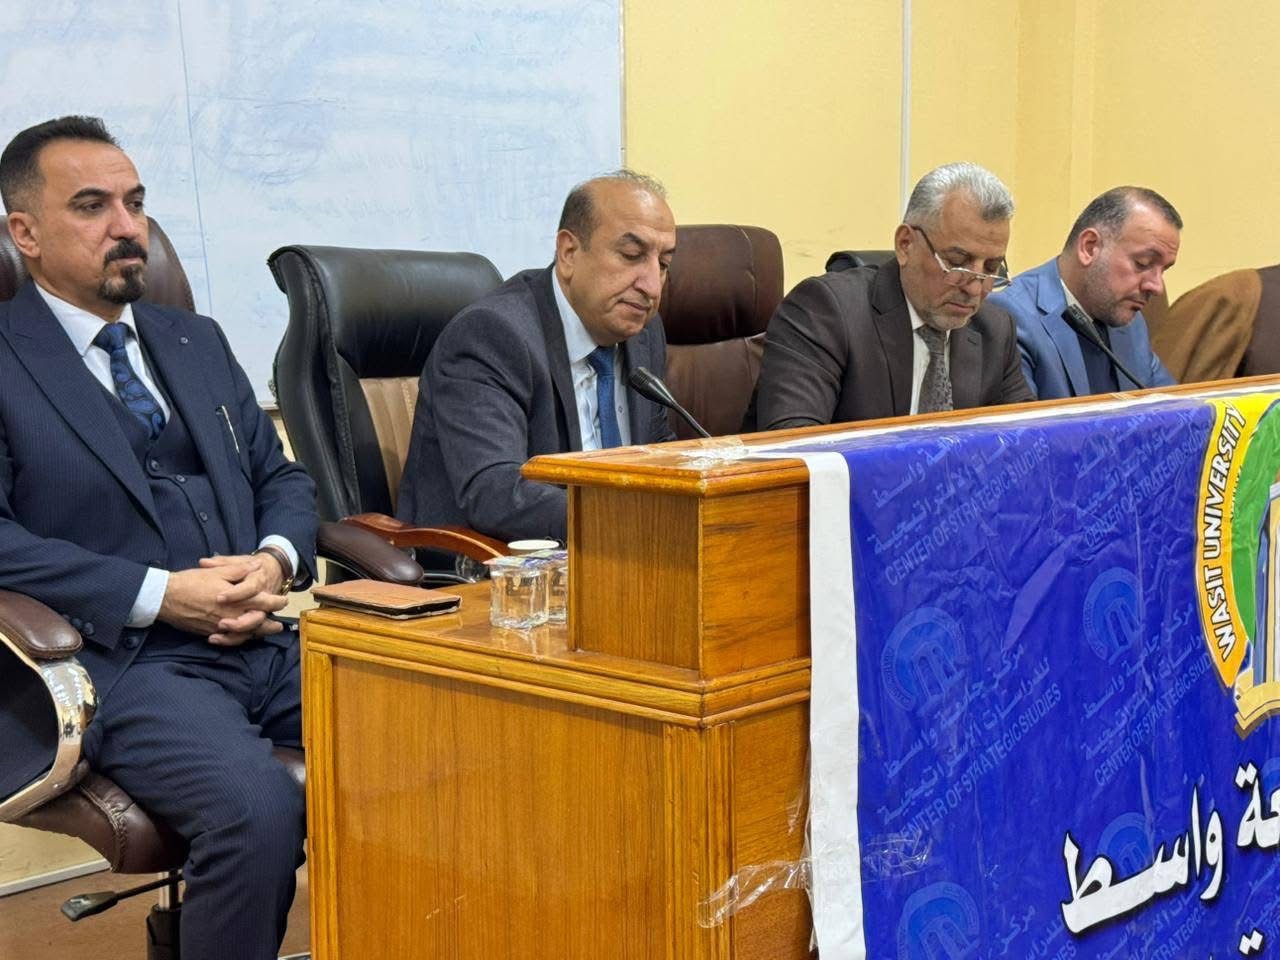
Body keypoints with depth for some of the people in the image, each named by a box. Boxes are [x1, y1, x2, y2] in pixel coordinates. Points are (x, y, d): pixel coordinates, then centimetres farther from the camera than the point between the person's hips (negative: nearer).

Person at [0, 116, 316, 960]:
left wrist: (276, 561, 0)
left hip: (266, 640, 6)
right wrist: (160, 596, -15)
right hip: (127, 661, -6)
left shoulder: (197, 342, 22)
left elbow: (282, 478, 23)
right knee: (259, 808, -33)